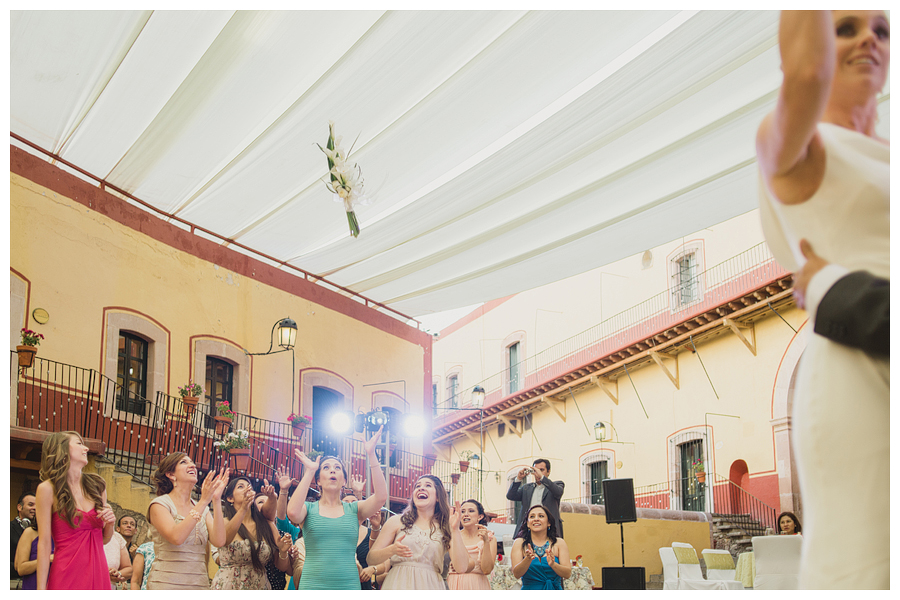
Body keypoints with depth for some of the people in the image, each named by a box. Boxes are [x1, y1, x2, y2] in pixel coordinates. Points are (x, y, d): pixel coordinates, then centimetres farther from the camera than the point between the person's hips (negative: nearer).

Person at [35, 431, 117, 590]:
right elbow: (44, 544, -7)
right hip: (66, 575, -5)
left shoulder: (97, 485, 12)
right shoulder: (47, 489, -3)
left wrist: (110, 523, -2)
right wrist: (41, 589, -11)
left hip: (98, 572, 5)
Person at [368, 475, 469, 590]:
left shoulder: (446, 529, 6)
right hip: (399, 585, 0)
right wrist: (392, 550, -17)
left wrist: (455, 529, -11)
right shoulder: (396, 521, 5)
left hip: (430, 586, 0)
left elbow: (461, 567, -6)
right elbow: (370, 559, 3)